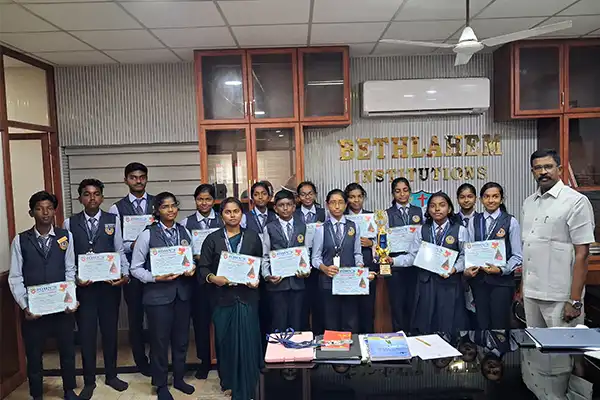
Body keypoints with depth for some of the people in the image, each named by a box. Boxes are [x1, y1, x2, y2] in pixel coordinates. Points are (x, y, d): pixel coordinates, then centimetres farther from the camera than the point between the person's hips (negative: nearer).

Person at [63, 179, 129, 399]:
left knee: (110, 331, 14)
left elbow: (120, 251, 0)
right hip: (82, 286, 0)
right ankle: (89, 381, 28)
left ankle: (111, 375, 32)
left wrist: (125, 274, -14)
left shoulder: (113, 220, -1)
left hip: (110, 285, 0)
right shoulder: (70, 223, 0)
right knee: (86, 334, 10)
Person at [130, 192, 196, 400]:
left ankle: (179, 378, 39)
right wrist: (156, 278, -20)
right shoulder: (147, 234, -10)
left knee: (181, 339, 17)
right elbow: (135, 268, -7)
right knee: (159, 341, 10)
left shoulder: (185, 232, 2)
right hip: (158, 294, -4)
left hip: (183, 293, 4)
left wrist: (192, 269, -10)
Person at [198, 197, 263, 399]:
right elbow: (203, 268, 1)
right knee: (225, 341, 10)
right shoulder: (212, 239, 2)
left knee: (247, 342, 0)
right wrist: (213, 278, -18)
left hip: (247, 296, 0)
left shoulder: (253, 237, 5)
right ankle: (228, 382, 32)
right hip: (222, 297, 0)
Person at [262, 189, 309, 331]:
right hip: (277, 282, -1)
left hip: (297, 281, 2)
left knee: (296, 324, 9)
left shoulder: (302, 226, 7)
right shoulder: (269, 228, 2)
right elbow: (265, 256, 2)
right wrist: (267, 275, -11)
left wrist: (307, 269, -7)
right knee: (279, 325, 5)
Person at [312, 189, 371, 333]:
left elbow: (357, 254, 7)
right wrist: (325, 268, -19)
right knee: (331, 324, 8)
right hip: (328, 281, -1)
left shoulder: (353, 227, 4)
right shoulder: (321, 229, -1)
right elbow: (316, 257, 0)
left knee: (351, 324, 7)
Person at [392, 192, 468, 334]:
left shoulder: (460, 230, 0)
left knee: (450, 327, 3)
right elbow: (412, 256, 2)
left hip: (450, 283, -2)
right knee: (424, 327, 8)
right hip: (426, 282, 2)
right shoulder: (422, 230, 6)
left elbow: (465, 256, 1)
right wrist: (393, 261, -12)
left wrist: (455, 268, -16)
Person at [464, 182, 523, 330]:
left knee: (500, 326, 3)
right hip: (478, 279, 3)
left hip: (502, 280, -3)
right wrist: (467, 268, -10)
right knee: (482, 325, 11)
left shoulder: (511, 222, -3)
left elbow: (518, 256, -4)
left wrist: (501, 270, -16)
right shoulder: (474, 221, 7)